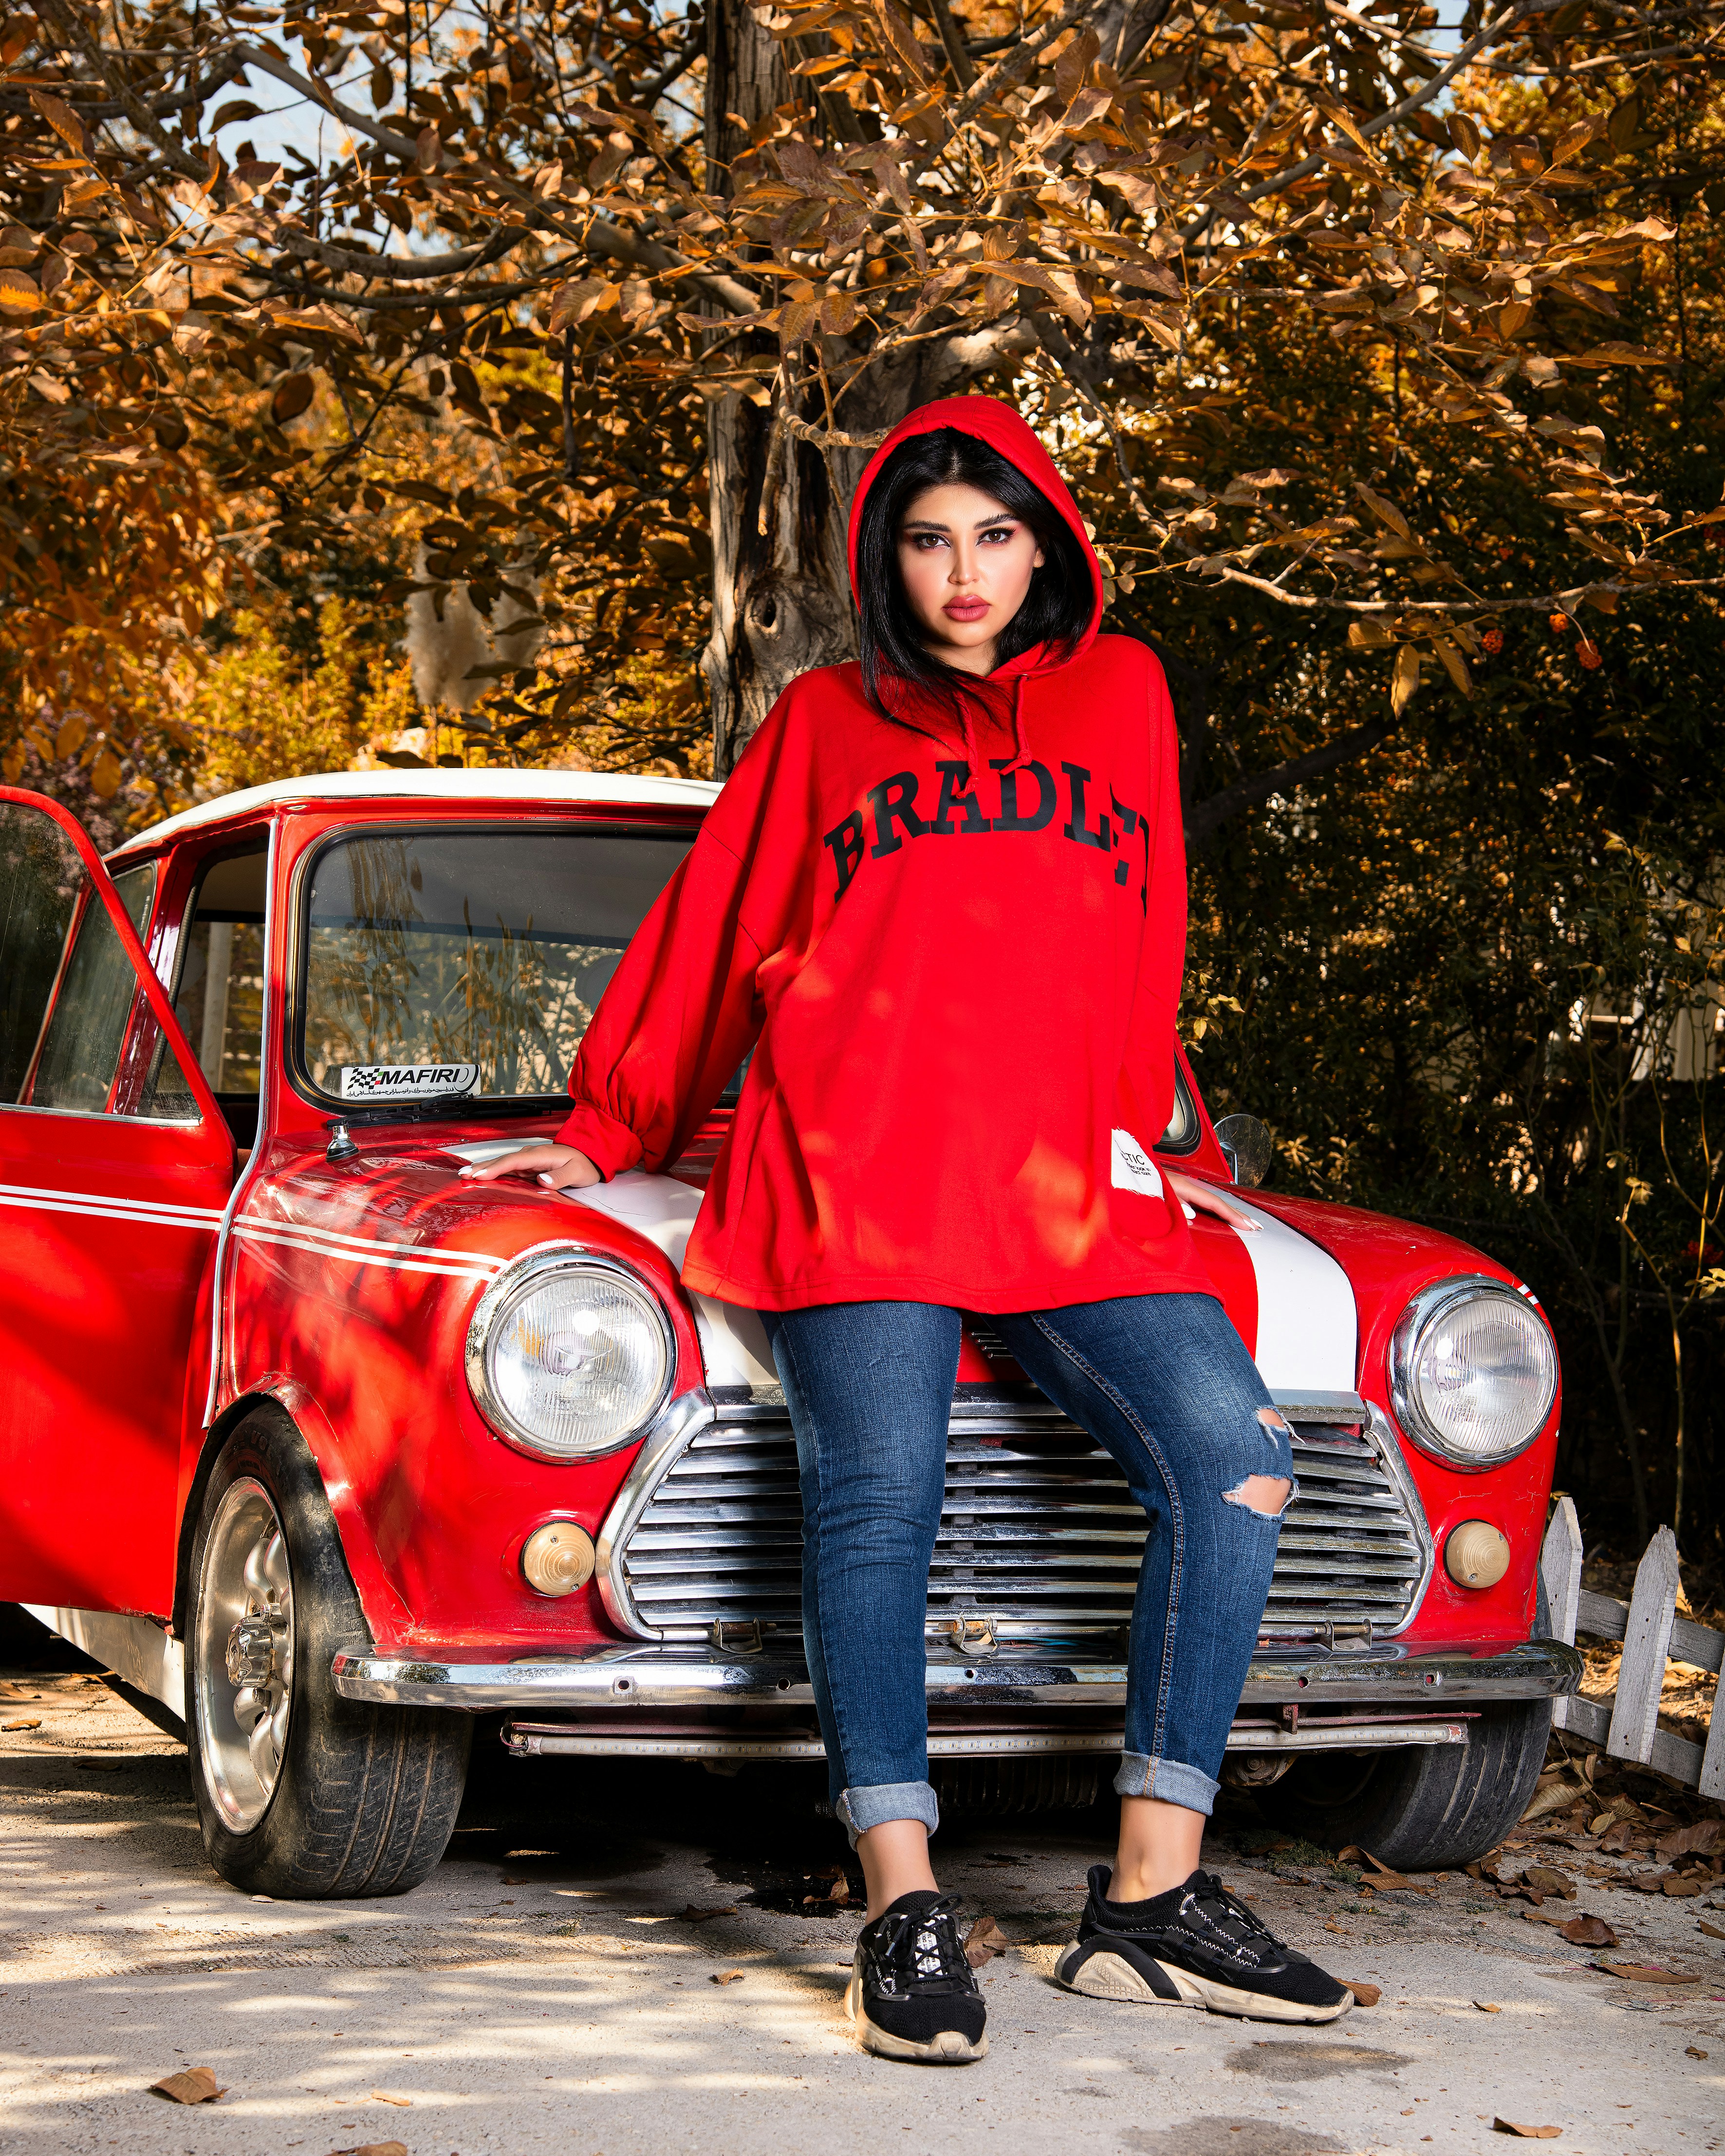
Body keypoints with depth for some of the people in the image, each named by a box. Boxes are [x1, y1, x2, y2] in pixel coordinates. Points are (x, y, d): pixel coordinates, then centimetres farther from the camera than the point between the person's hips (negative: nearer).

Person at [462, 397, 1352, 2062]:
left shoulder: (1120, 694, 20)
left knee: (1232, 1463, -18)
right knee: (879, 1496, -20)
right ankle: (903, 1912, -19)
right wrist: (601, 1136, 27)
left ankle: (1150, 1900, -14)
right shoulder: (825, 722, 16)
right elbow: (708, 940, 23)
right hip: (850, 1182, -2)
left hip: (1069, 1193, 2)